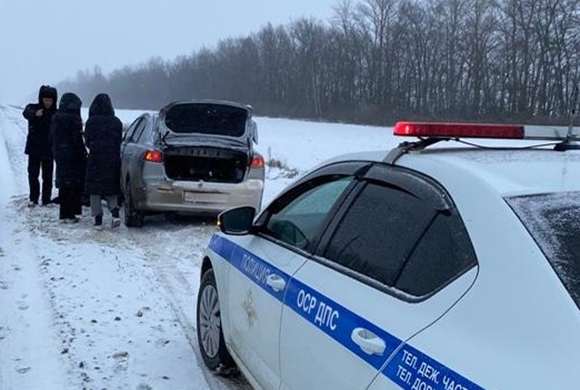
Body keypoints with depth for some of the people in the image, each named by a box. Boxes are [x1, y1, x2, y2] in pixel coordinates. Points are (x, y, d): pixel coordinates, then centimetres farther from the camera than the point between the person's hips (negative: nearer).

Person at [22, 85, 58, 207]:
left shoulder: (56, 113, -1)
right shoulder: (33, 108, -2)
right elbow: (26, 113, -26)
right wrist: (35, 114, -48)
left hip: (49, 149, 0)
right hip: (34, 148, 0)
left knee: (47, 176, 3)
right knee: (33, 174, 3)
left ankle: (46, 200, 11)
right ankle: (33, 198, 16)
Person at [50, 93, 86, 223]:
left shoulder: (55, 118, 9)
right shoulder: (74, 118, -13)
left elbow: (51, 139, 15)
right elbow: (78, 140, -15)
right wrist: (83, 155, -9)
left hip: (60, 155, 7)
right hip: (73, 157, -7)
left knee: (63, 185, 12)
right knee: (75, 186, -2)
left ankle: (63, 214, 17)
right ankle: (70, 215, -3)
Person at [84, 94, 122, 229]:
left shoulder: (91, 121, -9)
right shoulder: (116, 122, 0)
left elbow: (87, 140, -3)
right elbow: (119, 141, 3)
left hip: (95, 158, -3)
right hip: (113, 159, 3)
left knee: (95, 189, 6)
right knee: (111, 188, 14)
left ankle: (98, 219, 4)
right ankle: (115, 212, -6)